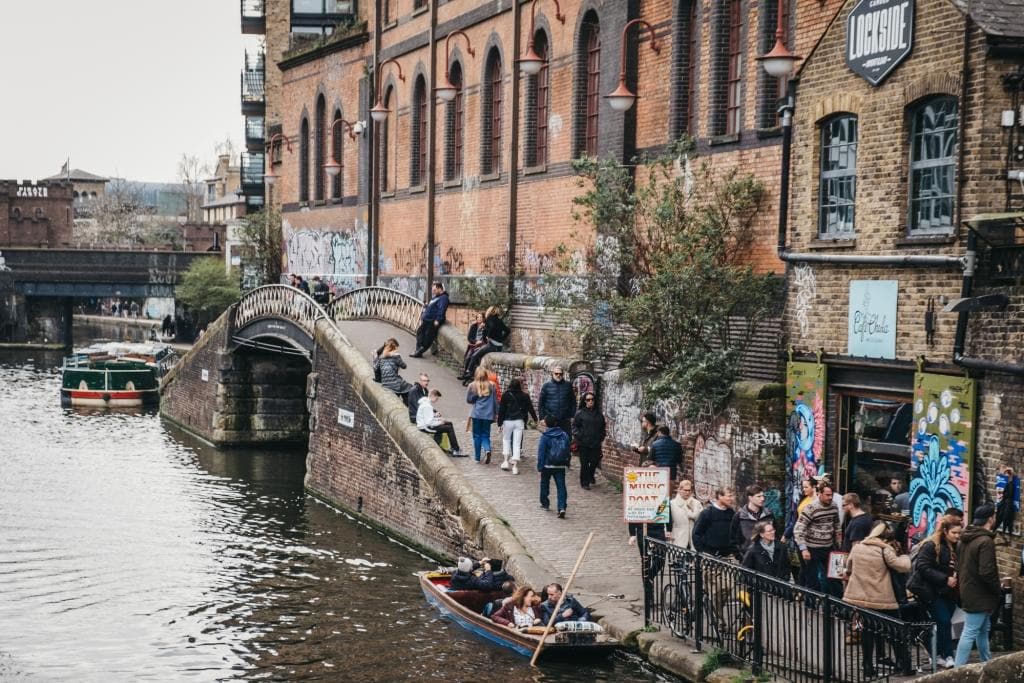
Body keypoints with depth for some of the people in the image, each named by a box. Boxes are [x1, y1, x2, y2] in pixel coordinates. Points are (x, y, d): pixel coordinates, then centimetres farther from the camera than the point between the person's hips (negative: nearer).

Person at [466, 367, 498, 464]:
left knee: (477, 435, 11)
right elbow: (495, 401, 2)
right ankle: (487, 450, -17)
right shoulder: (491, 386, -4)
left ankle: (477, 457, 15)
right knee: (485, 435, 10)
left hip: (476, 414, -1)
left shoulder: (472, 386, -6)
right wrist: (496, 413, 11)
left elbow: (468, 400, 2)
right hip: (488, 415, 1)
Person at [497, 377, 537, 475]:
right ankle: (515, 466, 0)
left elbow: (501, 410, -4)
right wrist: (535, 419, 22)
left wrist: (499, 424, 1)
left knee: (506, 440, 19)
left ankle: (506, 461, 9)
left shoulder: (506, 395, -5)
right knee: (517, 443, 3)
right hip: (519, 421, 1)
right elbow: (530, 408, 7)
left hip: (508, 421, -1)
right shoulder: (524, 396, 0)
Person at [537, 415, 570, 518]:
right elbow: (567, 451, 10)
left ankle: (545, 503, 33)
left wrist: (540, 466, -6)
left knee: (544, 484, 20)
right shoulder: (564, 435, 2)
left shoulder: (545, 437, -11)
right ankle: (562, 507, -14)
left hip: (547, 466, -2)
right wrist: (567, 462, 21)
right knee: (561, 486, 0)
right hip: (561, 466, 2)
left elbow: (541, 452, -11)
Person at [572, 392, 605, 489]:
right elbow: (574, 426, 0)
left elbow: (603, 426, 20)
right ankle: (585, 483, 8)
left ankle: (590, 476, 35)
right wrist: (578, 436, -11)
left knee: (595, 461, 7)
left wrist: (602, 436, 9)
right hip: (583, 444, -4)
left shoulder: (598, 414, 11)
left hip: (596, 444, 4)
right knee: (584, 463, -2)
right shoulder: (580, 413, -1)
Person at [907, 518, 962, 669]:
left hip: (947, 592, 6)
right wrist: (945, 579, -23)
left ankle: (939, 655, 17)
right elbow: (923, 567, -19)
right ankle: (948, 657, -4)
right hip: (931, 591, -6)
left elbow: (958, 569, 18)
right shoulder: (931, 546, -14)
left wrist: (956, 577, -6)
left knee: (944, 622, 6)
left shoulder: (957, 548, 7)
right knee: (944, 621, -11)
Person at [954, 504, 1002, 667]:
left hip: (967, 591, 9)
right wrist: (999, 591, -12)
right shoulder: (986, 541, -20)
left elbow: (958, 567, 17)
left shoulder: (963, 540, 9)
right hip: (979, 596, -9)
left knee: (983, 629, 22)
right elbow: (987, 572, -25)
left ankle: (987, 662, 34)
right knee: (970, 633, -7)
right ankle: (959, 670, -6)